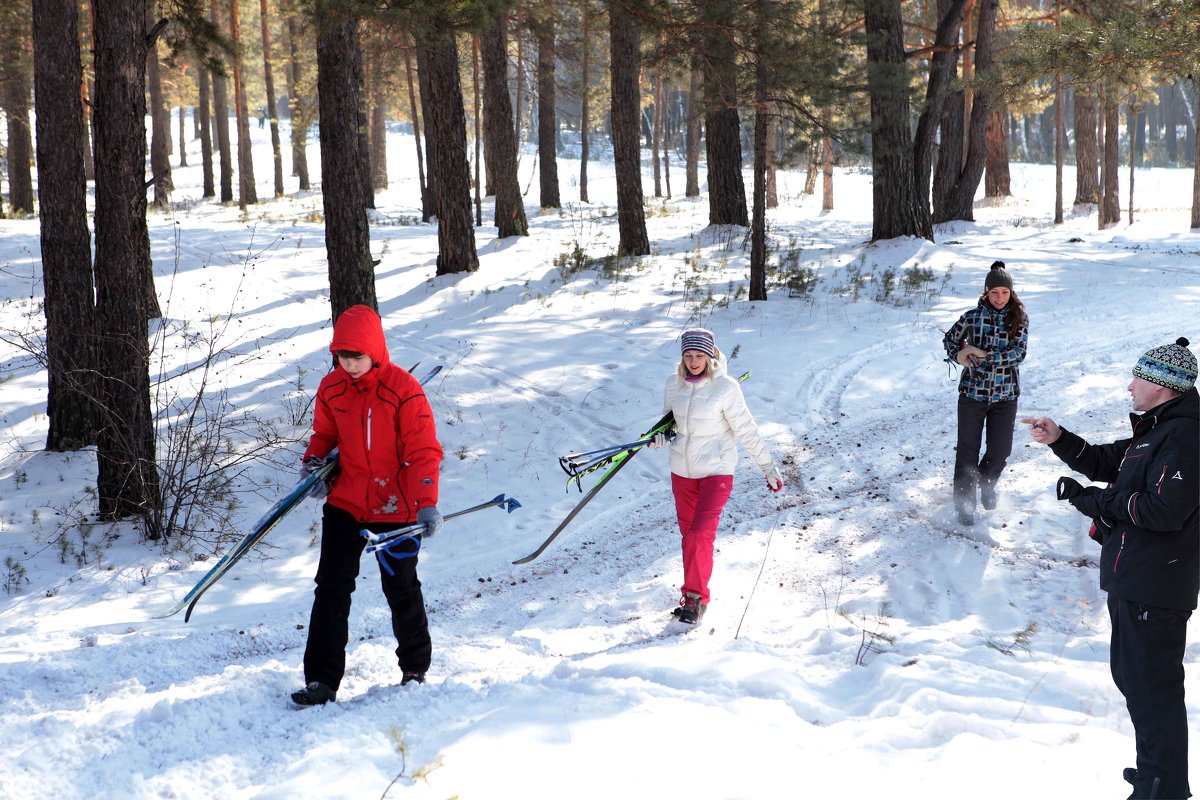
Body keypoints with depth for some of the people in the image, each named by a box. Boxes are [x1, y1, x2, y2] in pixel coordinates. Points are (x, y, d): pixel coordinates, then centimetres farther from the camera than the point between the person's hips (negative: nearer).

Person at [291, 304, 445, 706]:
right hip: (344, 504, 4)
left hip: (394, 508, -4)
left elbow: (423, 452, -13)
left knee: (401, 590, 8)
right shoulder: (331, 389, 1)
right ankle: (322, 680, -1)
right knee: (331, 589, -3)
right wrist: (314, 460, -3)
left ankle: (415, 668, 28)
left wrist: (427, 503, -22)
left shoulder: (403, 389, -13)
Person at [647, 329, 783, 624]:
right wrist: (660, 435, -7)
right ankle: (694, 590, 29)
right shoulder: (674, 383, 0)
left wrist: (769, 467, -6)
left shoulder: (725, 388, -15)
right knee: (688, 532, 14)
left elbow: (746, 431, -9)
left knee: (700, 533, -16)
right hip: (681, 470, 5)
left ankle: (695, 597, -6)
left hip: (716, 470, -5)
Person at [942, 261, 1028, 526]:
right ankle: (964, 504, 12)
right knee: (968, 451, 1)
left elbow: (1018, 353, -14)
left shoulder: (1019, 319, -2)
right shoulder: (972, 317, -3)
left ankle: (986, 483, 37)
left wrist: (983, 356, -21)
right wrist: (960, 357, -8)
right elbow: (950, 340, 13)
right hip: (973, 392, -1)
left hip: (1005, 395, 1)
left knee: (1000, 452, 5)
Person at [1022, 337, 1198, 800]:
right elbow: (1105, 463, 22)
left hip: (1154, 587, -11)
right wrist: (1059, 440, 7)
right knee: (1130, 674, 20)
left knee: (1151, 688, -6)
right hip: (1132, 579, 11)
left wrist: (1098, 502, -17)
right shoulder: (1156, 430, 15)